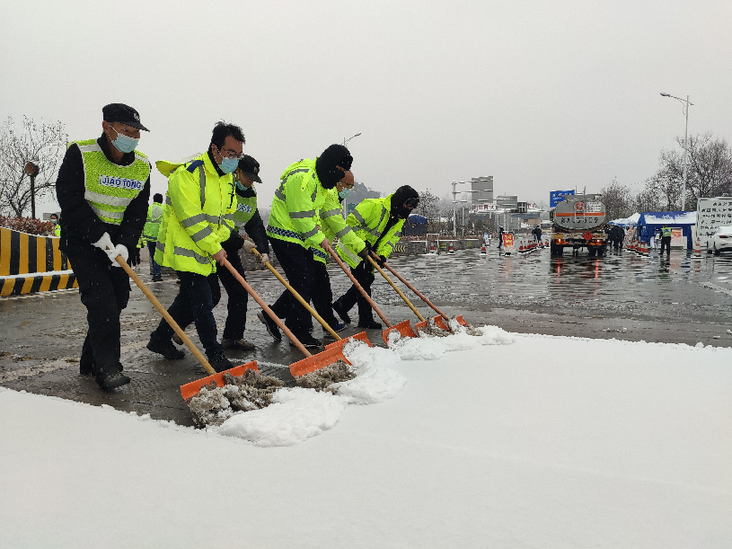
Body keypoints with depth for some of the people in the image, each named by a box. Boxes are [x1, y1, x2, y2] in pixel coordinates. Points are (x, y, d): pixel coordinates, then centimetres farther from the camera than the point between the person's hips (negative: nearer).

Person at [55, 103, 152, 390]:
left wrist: (125, 244, -18)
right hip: (81, 239, -6)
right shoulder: (80, 154, -14)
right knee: (101, 298, -16)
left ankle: (90, 361, 21)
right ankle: (107, 368, -6)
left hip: (116, 242, 6)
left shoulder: (142, 166, -1)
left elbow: (137, 211, -3)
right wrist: (98, 234, -22)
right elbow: (69, 198, -17)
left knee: (118, 299, 6)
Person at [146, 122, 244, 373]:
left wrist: (218, 241, -6)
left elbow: (227, 213, 11)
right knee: (202, 301, -9)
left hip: (205, 251, 9)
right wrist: (213, 247, -19)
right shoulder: (188, 174, -20)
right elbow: (191, 218, -23)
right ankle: (215, 354, -1)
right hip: (183, 248, -9)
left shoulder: (227, 177, 9)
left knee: (189, 297, 17)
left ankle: (160, 339, 34)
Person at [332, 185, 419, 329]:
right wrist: (362, 241, -27)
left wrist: (383, 254, -18)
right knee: (363, 281, -10)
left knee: (367, 280, 11)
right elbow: (352, 222, -24)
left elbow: (391, 239, 0)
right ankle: (366, 320, -4)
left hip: (369, 252, 9)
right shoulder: (374, 206, -25)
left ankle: (342, 304, 27)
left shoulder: (400, 218, 2)